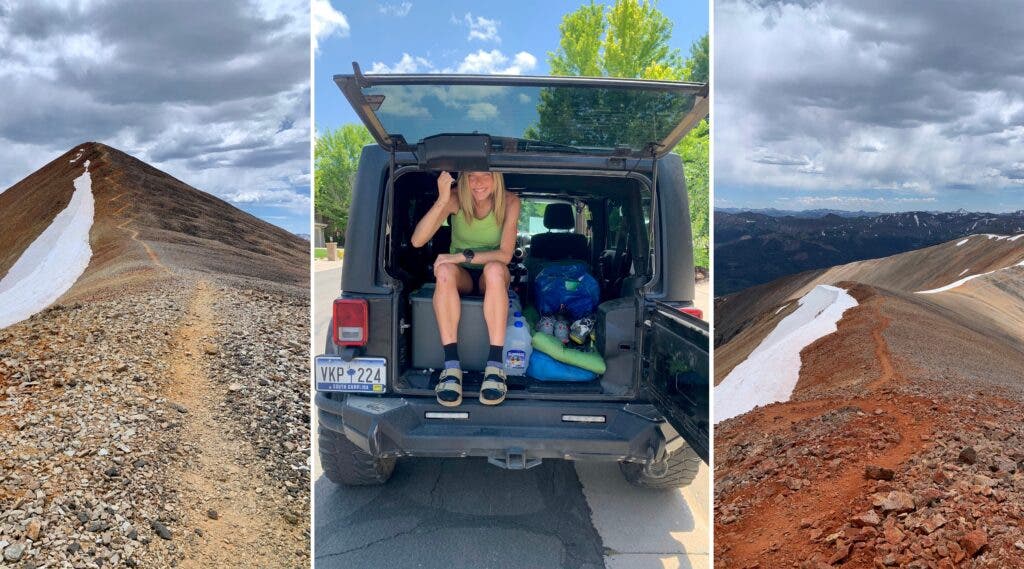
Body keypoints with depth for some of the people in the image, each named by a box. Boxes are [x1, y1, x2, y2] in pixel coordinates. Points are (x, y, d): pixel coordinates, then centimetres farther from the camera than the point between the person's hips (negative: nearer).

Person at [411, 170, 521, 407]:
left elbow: (505, 254, -20)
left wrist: (463, 256, -31)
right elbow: (417, 241, -25)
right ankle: (452, 365, -38)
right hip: (461, 276, 1)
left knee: (494, 269, -36)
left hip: (493, 280, -1)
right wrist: (442, 200, -36)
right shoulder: (456, 199, -14)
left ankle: (496, 366, -39)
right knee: (445, 270, -34)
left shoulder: (509, 202, -15)